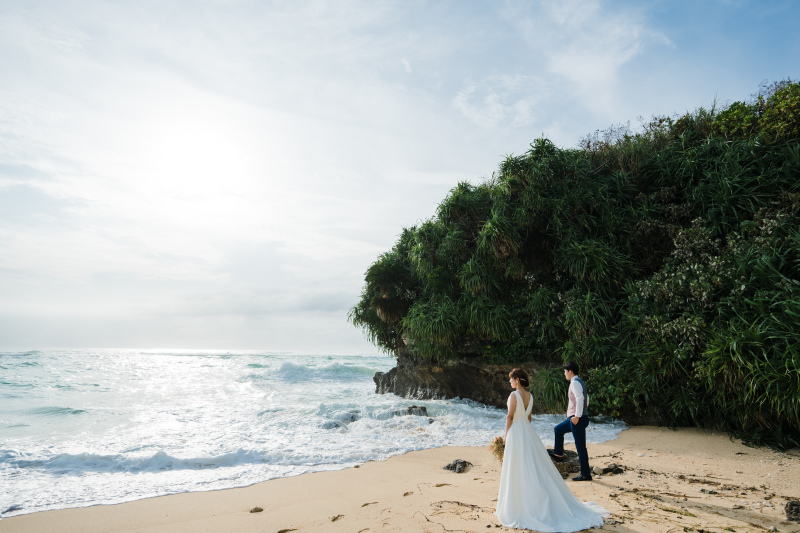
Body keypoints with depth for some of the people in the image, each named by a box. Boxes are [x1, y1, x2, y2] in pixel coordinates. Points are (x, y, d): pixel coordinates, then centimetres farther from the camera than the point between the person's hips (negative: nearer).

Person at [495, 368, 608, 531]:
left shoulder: (514, 395, -15)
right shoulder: (529, 395, 8)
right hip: (528, 431, 8)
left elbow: (510, 416, -14)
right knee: (534, 466, 13)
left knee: (518, 467, 0)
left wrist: (506, 434, -6)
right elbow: (529, 416, 14)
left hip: (516, 431, -8)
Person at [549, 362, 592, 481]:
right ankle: (558, 454, 32)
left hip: (578, 419, -11)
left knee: (580, 447, -4)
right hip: (575, 418, 11)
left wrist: (577, 416, -26)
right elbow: (586, 398, 26)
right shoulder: (579, 382, 16)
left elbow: (580, 399, -27)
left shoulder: (575, 383, -14)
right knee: (558, 430, 24)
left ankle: (586, 474, 3)